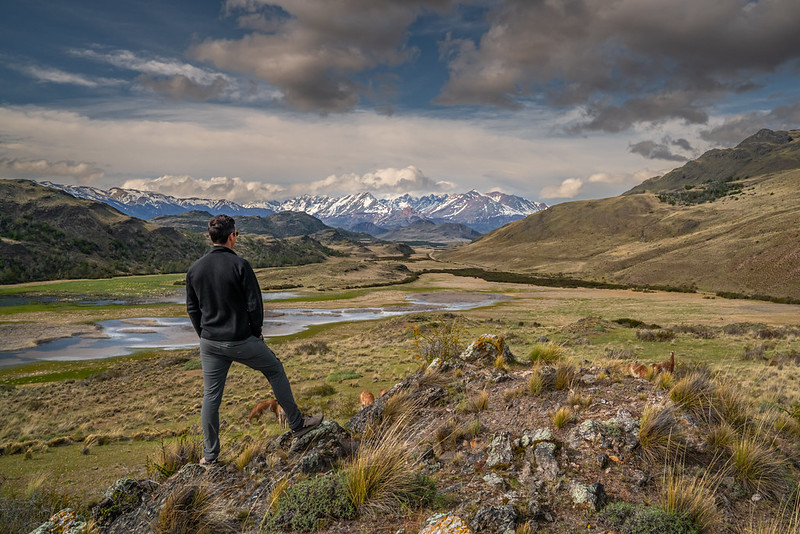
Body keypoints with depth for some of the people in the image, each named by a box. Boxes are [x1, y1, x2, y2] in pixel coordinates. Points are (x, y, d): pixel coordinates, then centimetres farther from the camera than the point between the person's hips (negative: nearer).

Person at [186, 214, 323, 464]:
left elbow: (192, 308, 9)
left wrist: (205, 336, 18)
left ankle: (209, 454, 21)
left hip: (210, 343, 5)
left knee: (211, 397, 12)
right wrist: (256, 331, 2)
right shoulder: (239, 265, -15)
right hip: (241, 342, -4)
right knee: (275, 370, 16)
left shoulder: (195, 268, 2)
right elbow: (254, 304, -14)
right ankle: (297, 423, 26)